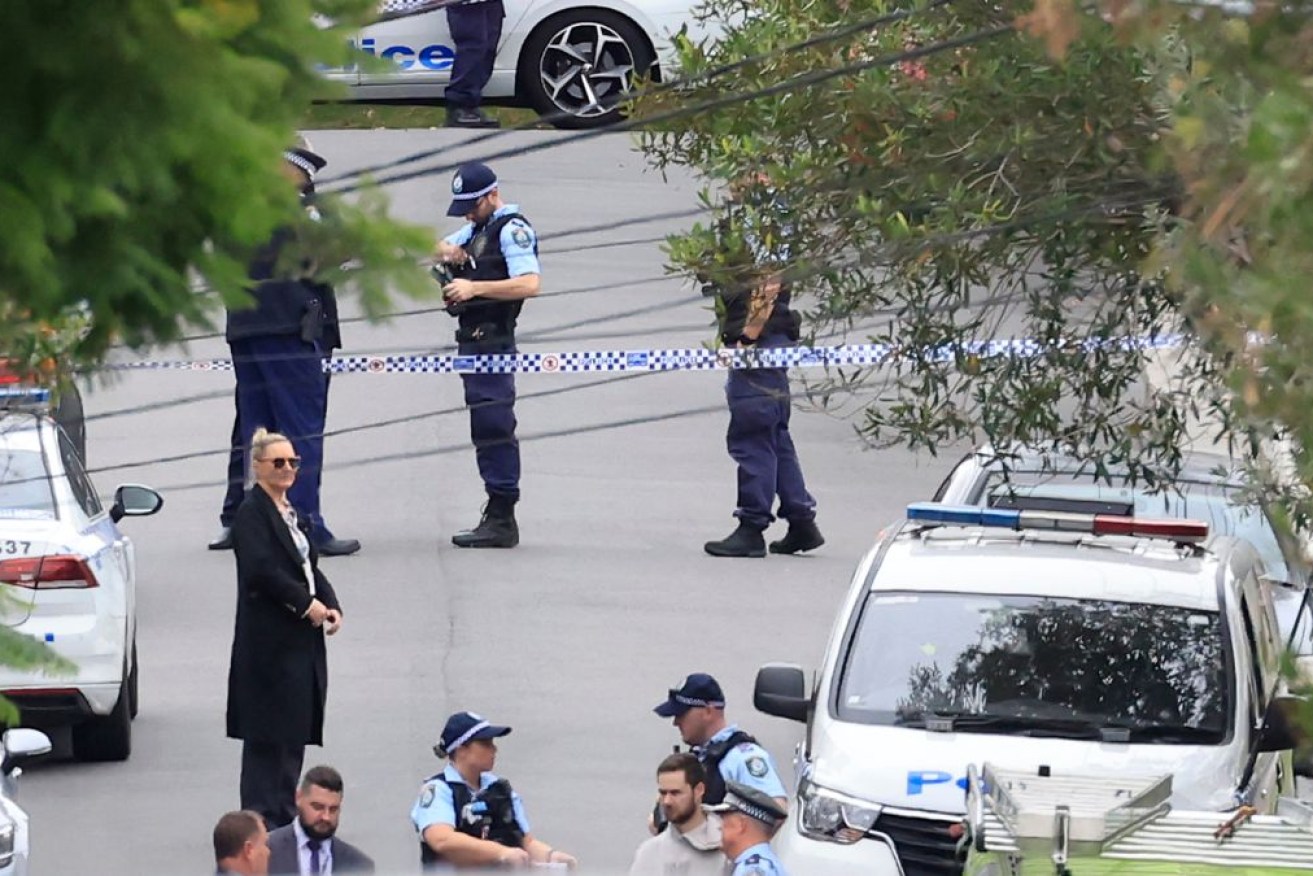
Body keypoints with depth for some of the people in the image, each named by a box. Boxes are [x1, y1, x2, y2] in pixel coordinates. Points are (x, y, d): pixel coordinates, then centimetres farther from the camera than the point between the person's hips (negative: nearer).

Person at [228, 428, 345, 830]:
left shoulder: (291, 512, 16)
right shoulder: (252, 513, -11)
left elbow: (309, 567, 18)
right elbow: (261, 570, -22)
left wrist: (330, 605, 1)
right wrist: (306, 604, -18)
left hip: (301, 639, 9)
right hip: (269, 640, -9)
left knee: (293, 732, 12)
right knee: (267, 735, -7)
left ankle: (284, 814, 19)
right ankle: (262, 817, -4)